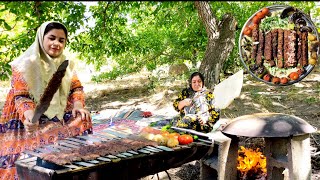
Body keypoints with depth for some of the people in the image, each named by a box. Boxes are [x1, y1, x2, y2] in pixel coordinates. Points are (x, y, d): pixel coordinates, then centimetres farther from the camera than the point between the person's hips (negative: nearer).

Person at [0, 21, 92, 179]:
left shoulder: (66, 63, 5)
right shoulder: (26, 64, -12)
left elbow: (76, 87, 4)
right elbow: (21, 96, -15)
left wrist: (78, 104, -19)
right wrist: (29, 114, -36)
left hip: (60, 116, 6)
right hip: (33, 120, -5)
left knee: (82, 119, -13)